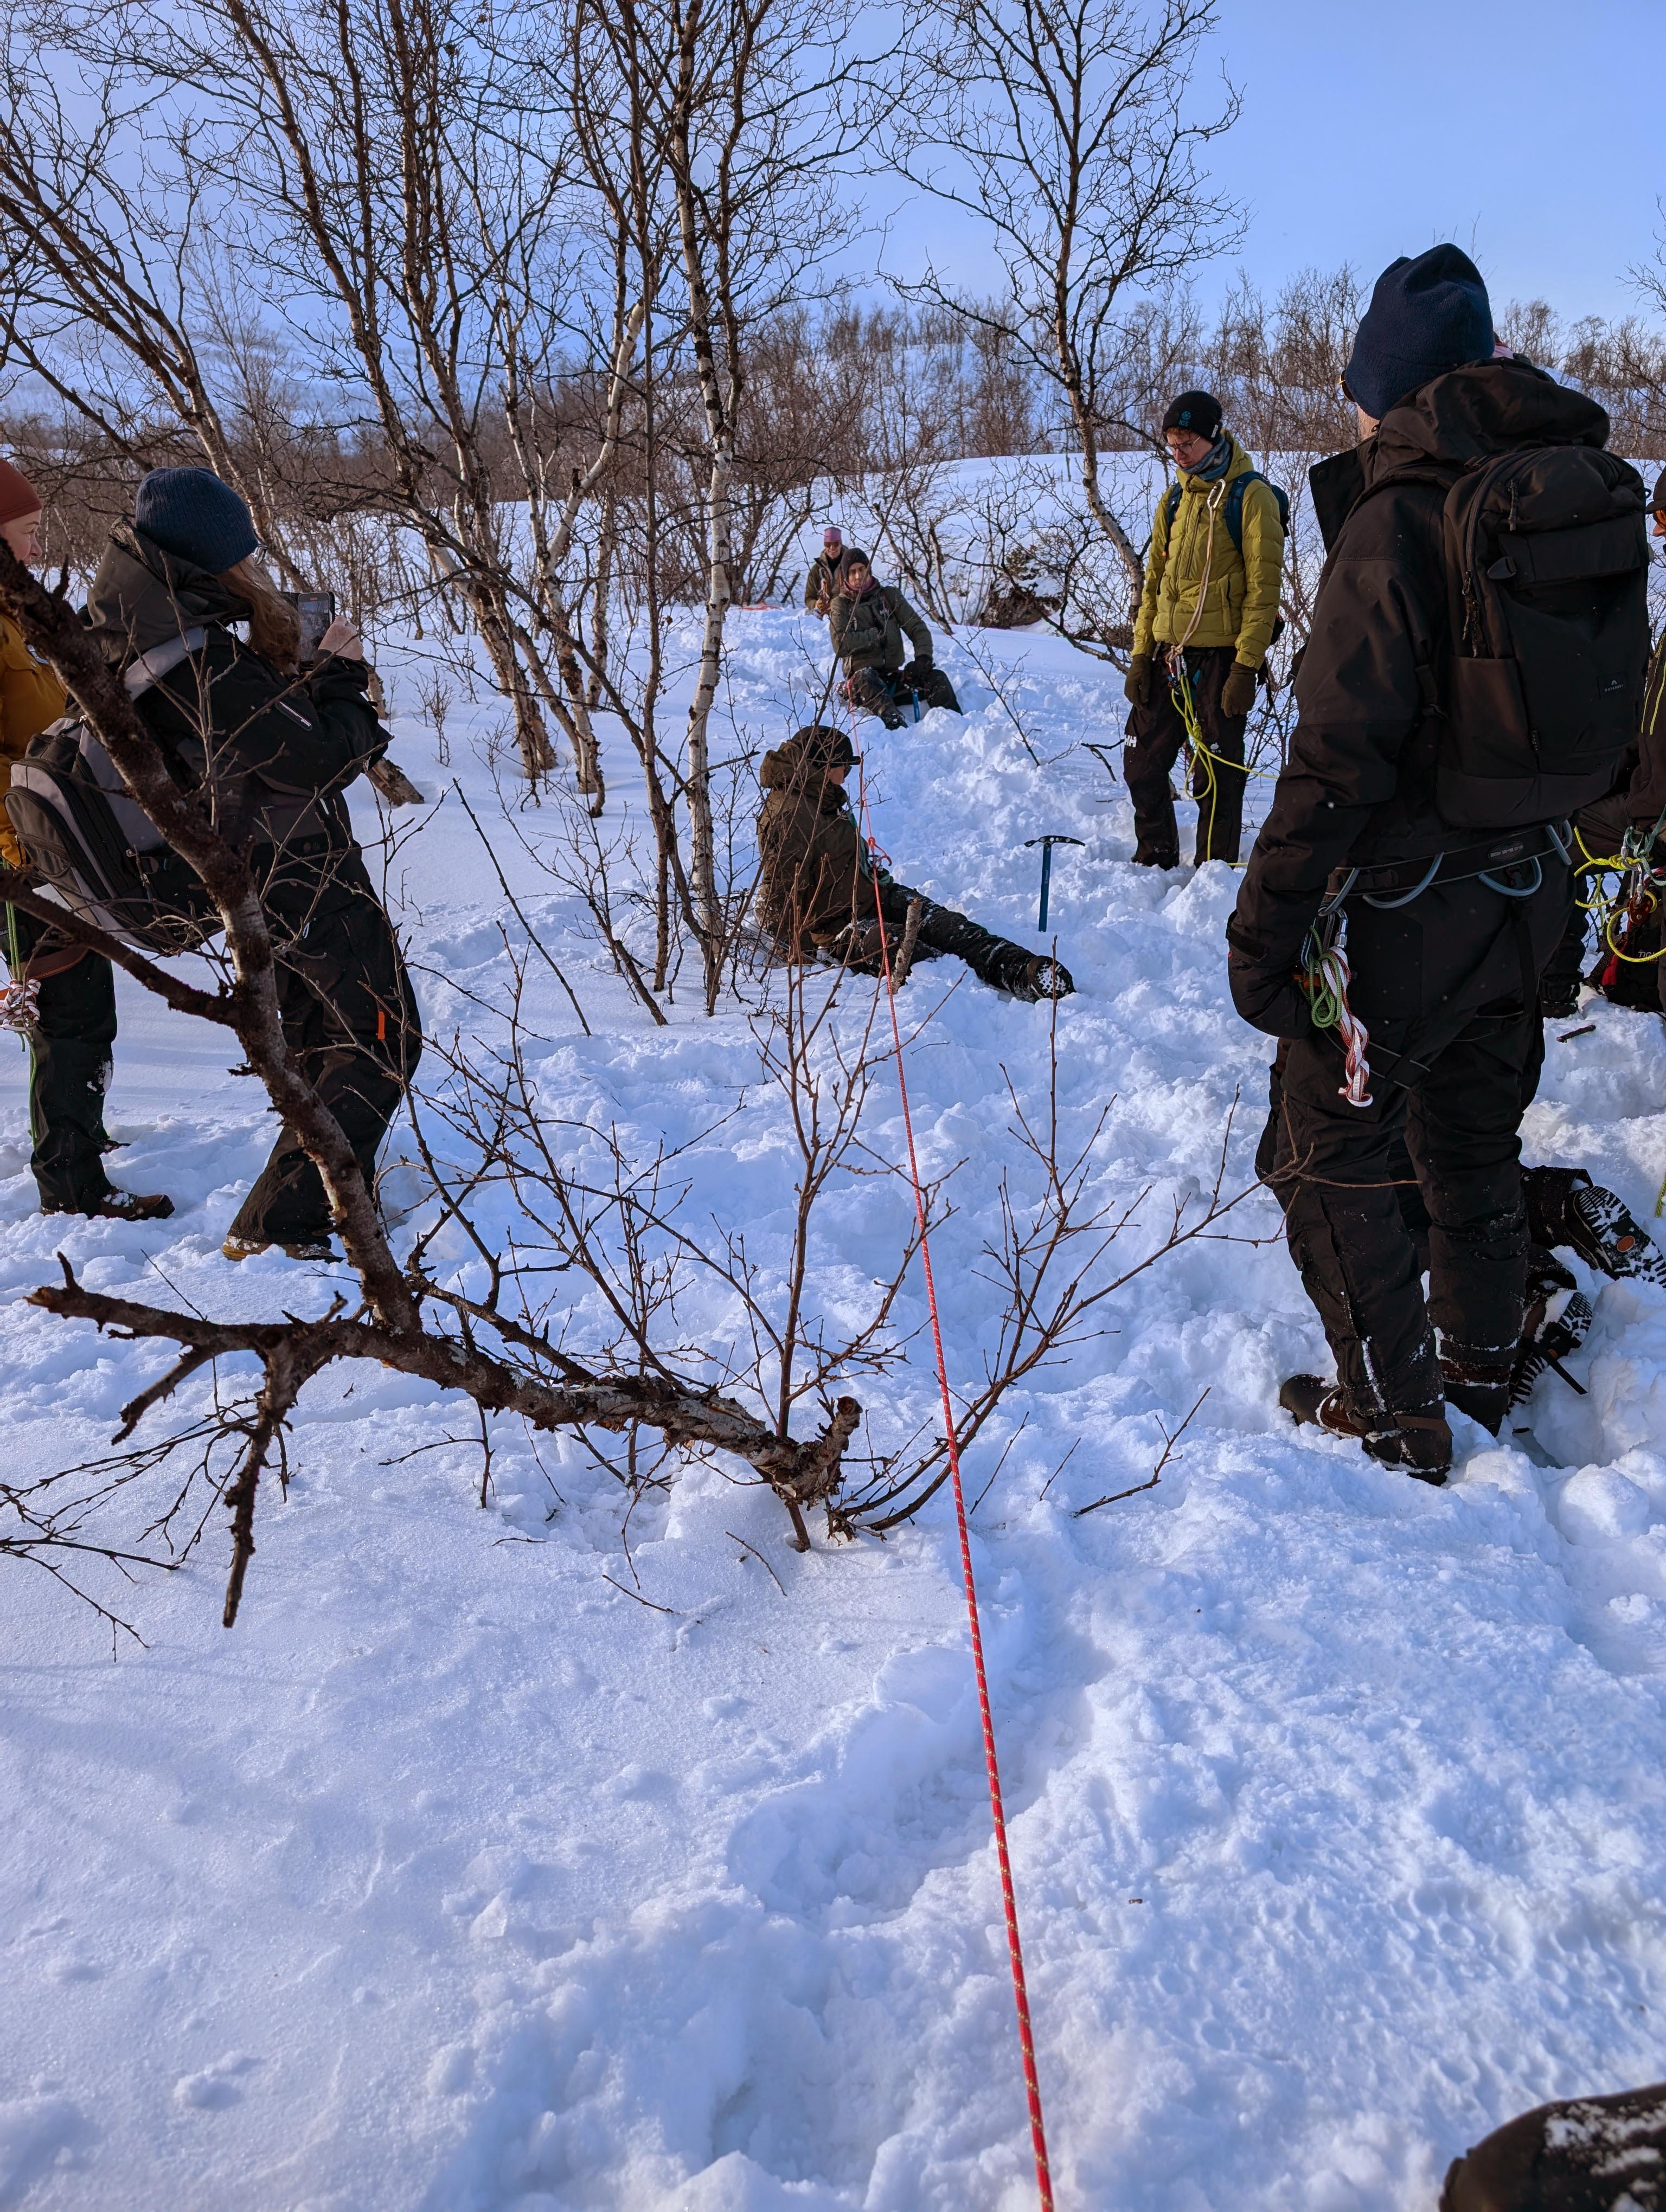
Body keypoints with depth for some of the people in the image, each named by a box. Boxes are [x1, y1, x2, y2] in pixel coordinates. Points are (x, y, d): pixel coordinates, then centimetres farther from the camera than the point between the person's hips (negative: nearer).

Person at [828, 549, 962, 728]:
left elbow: (917, 628, 6)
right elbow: (840, 644, -9)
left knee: (936, 678, -20)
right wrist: (878, 635, -11)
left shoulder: (889, 595, 14)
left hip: (894, 678, 4)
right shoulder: (841, 604, 8)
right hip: (863, 679, -4)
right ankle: (895, 724, -63)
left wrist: (923, 657, -14)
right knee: (866, 678, -38)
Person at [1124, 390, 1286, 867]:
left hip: (1220, 656, -6)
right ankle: (1154, 863, 24)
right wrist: (1141, 654, 8)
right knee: (1142, 766, 9)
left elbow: (1262, 588, -10)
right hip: (1167, 654, 6)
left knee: (1216, 777, 0)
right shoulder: (1175, 499, 14)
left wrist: (1246, 666, -16)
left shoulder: (1251, 496, -5)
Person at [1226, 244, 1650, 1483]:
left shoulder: (1398, 519, -19)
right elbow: (1615, 713, 10)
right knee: (1473, 1141, 22)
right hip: (1531, 893, 7)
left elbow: (1337, 761, -24)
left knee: (1331, 1155, 8)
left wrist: (1264, 932, -19)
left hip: (1405, 903, -7)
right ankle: (1482, 1375, 38)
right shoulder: (1600, 496, 3)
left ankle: (1396, 1419, 16)